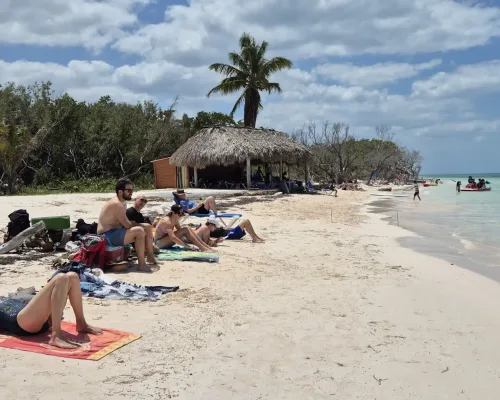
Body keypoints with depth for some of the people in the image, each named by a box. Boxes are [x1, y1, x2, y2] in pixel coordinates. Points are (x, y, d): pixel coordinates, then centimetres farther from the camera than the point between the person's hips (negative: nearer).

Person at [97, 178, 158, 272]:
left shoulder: (123, 203, 12)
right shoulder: (116, 204, -20)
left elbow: (125, 224, 8)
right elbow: (127, 225, -23)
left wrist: (144, 225, -6)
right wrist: (142, 225, -9)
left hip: (116, 231, 11)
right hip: (107, 236, -11)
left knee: (148, 228, 9)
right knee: (140, 231, -29)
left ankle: (150, 257, 16)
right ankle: (141, 264, -25)